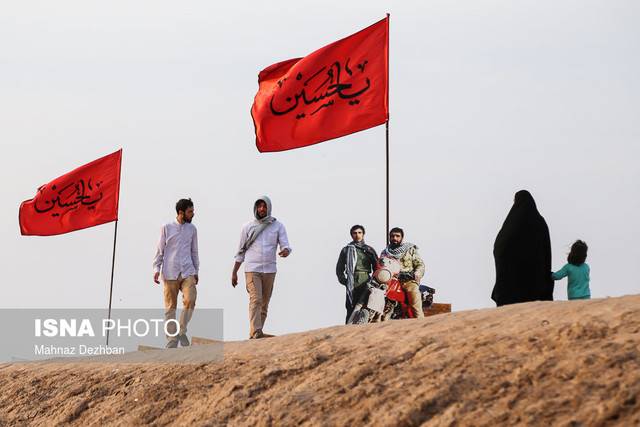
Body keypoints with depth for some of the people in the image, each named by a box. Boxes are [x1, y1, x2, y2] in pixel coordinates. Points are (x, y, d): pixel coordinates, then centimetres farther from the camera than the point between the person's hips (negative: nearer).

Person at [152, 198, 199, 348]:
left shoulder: (192, 229, 12)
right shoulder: (167, 228, 3)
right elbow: (160, 250, 5)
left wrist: (196, 271, 17)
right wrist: (156, 269, -4)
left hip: (187, 272, 2)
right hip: (170, 273, -2)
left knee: (190, 300, -19)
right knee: (170, 308, 0)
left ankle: (182, 331, -1)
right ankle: (172, 341, 6)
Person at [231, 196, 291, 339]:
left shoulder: (278, 226, 5)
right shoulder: (248, 227, 5)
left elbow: (286, 245, -3)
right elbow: (241, 252, 10)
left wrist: (285, 251, -28)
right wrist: (234, 272, 9)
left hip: (269, 270, 2)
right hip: (252, 270, -2)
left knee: (264, 303, 4)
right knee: (255, 299, -17)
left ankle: (256, 333, 11)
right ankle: (256, 332, -24)